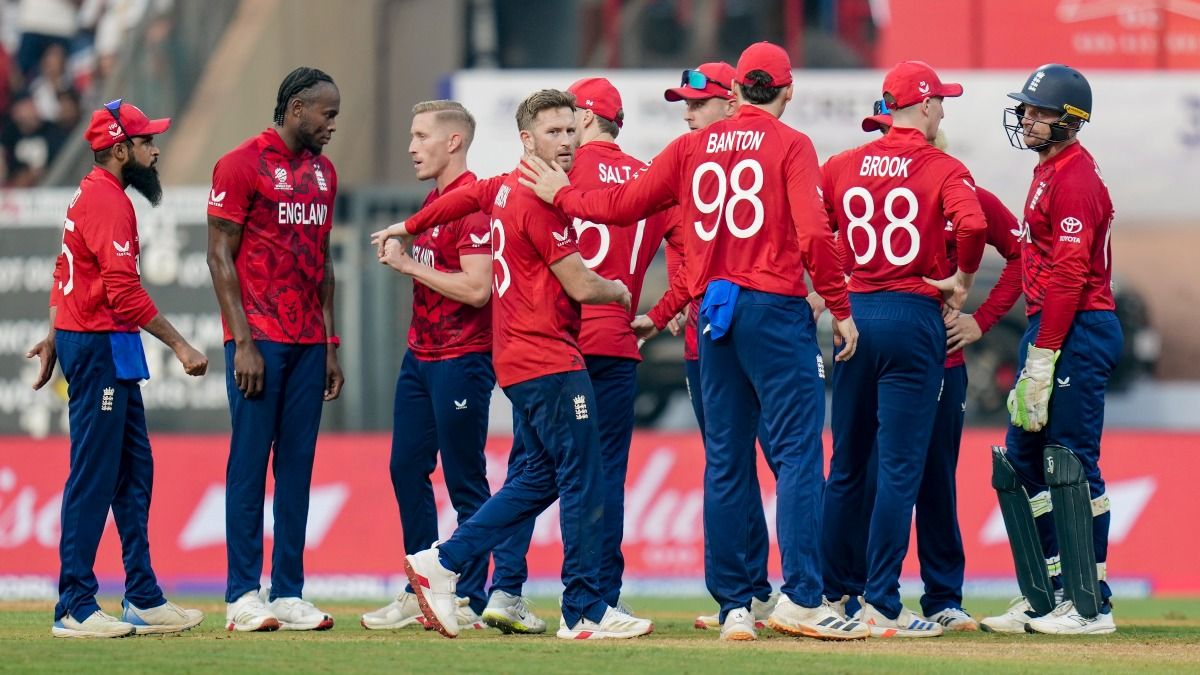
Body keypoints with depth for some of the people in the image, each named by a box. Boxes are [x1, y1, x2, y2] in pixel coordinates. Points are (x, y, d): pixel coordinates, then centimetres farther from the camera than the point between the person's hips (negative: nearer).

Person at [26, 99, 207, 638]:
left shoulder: (92, 195, 16)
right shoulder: (109, 201, -16)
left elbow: (66, 273, 25)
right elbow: (124, 290, -24)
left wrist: (56, 337, 31)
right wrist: (180, 346, -23)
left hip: (107, 350, 11)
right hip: (99, 348, -11)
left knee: (133, 472, 12)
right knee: (94, 476, -8)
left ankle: (143, 600, 15)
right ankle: (75, 609, -6)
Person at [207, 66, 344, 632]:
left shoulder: (322, 172, 15)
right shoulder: (241, 165, -6)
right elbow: (220, 256, -9)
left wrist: (330, 346, 14)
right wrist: (243, 342, -15)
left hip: (309, 344, 7)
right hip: (259, 340, -7)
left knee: (298, 468, 5)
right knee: (250, 463, -5)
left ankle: (289, 594, 7)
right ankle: (242, 596, -4)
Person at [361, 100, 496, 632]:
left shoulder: (473, 202, -16)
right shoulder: (434, 200, 15)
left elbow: (476, 288, -23)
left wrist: (411, 266, -17)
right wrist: (401, 254, 12)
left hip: (462, 361, -10)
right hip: (421, 354, 10)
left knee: (466, 483, -4)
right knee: (407, 469, 12)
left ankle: (470, 601, 1)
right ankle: (421, 593, 20)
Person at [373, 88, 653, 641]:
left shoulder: (503, 188, 12)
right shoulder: (540, 201, -15)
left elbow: (462, 196, 31)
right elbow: (581, 286, -16)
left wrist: (407, 228, 50)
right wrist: (620, 292, 6)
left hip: (516, 362, 10)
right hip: (551, 363, -10)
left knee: (542, 476, 16)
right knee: (583, 484, -5)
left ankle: (442, 562, 12)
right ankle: (585, 612, -3)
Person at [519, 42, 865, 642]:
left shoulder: (693, 147, 10)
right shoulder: (789, 144, -3)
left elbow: (623, 203, 13)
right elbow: (814, 233, -13)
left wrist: (562, 196, 31)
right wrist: (840, 309, -6)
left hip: (714, 313, 5)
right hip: (775, 307, -5)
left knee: (725, 462, 8)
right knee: (798, 450, -7)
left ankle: (733, 607, 8)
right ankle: (801, 598, -18)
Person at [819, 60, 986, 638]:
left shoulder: (842, 166, 7)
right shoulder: (944, 170, -6)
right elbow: (972, 225, -23)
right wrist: (963, 279, -5)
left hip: (853, 311, 5)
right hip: (913, 316, -5)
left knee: (846, 464, 14)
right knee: (900, 466, -4)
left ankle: (835, 592, 19)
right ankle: (882, 603, -7)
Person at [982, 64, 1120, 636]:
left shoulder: (1074, 175, -12)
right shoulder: (1050, 171, 19)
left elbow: (1069, 273, -19)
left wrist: (1041, 360, -21)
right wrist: (1033, 357, 16)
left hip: (1077, 331, -11)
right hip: (1049, 330, 11)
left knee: (1071, 463, -9)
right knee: (1021, 465, 11)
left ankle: (1091, 605, -7)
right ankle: (1044, 598, 15)